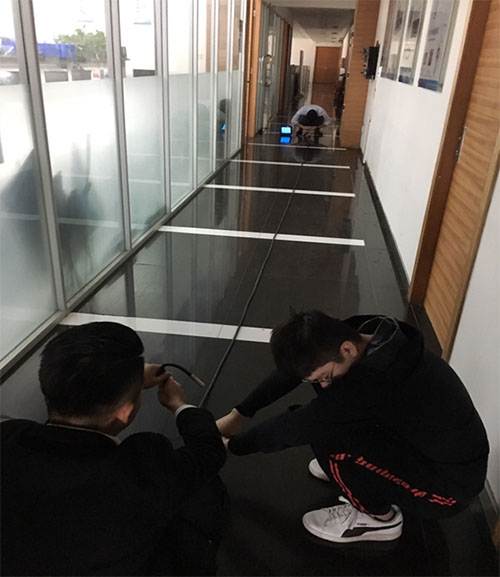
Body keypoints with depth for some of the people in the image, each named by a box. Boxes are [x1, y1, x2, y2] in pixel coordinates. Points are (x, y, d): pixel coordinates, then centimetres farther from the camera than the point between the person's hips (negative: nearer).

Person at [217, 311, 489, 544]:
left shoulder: (378, 378, -37)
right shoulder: (361, 334, -14)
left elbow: (299, 425, -26)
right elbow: (293, 368, -2)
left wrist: (233, 446, -10)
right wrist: (239, 414, -3)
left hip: (450, 483, -7)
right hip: (420, 442, 7)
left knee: (325, 434, -25)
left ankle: (380, 518, 0)